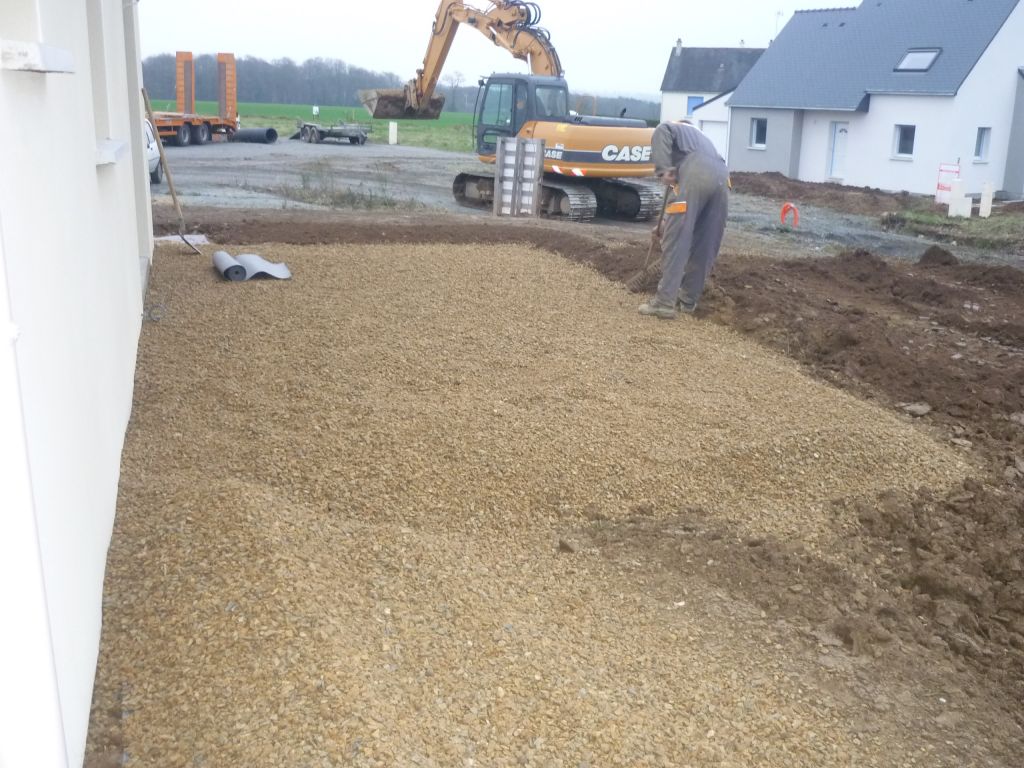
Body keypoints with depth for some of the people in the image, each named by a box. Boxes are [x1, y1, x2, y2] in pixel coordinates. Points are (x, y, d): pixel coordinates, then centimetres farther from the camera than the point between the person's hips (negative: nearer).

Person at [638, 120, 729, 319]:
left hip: (694, 174, -6)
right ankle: (688, 300, 20)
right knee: (705, 245, 12)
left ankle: (665, 302, -8)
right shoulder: (700, 136, 46)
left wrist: (663, 170, -8)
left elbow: (661, 135, 1)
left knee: (675, 240, -5)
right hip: (721, 177, 6)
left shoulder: (672, 127, 28)